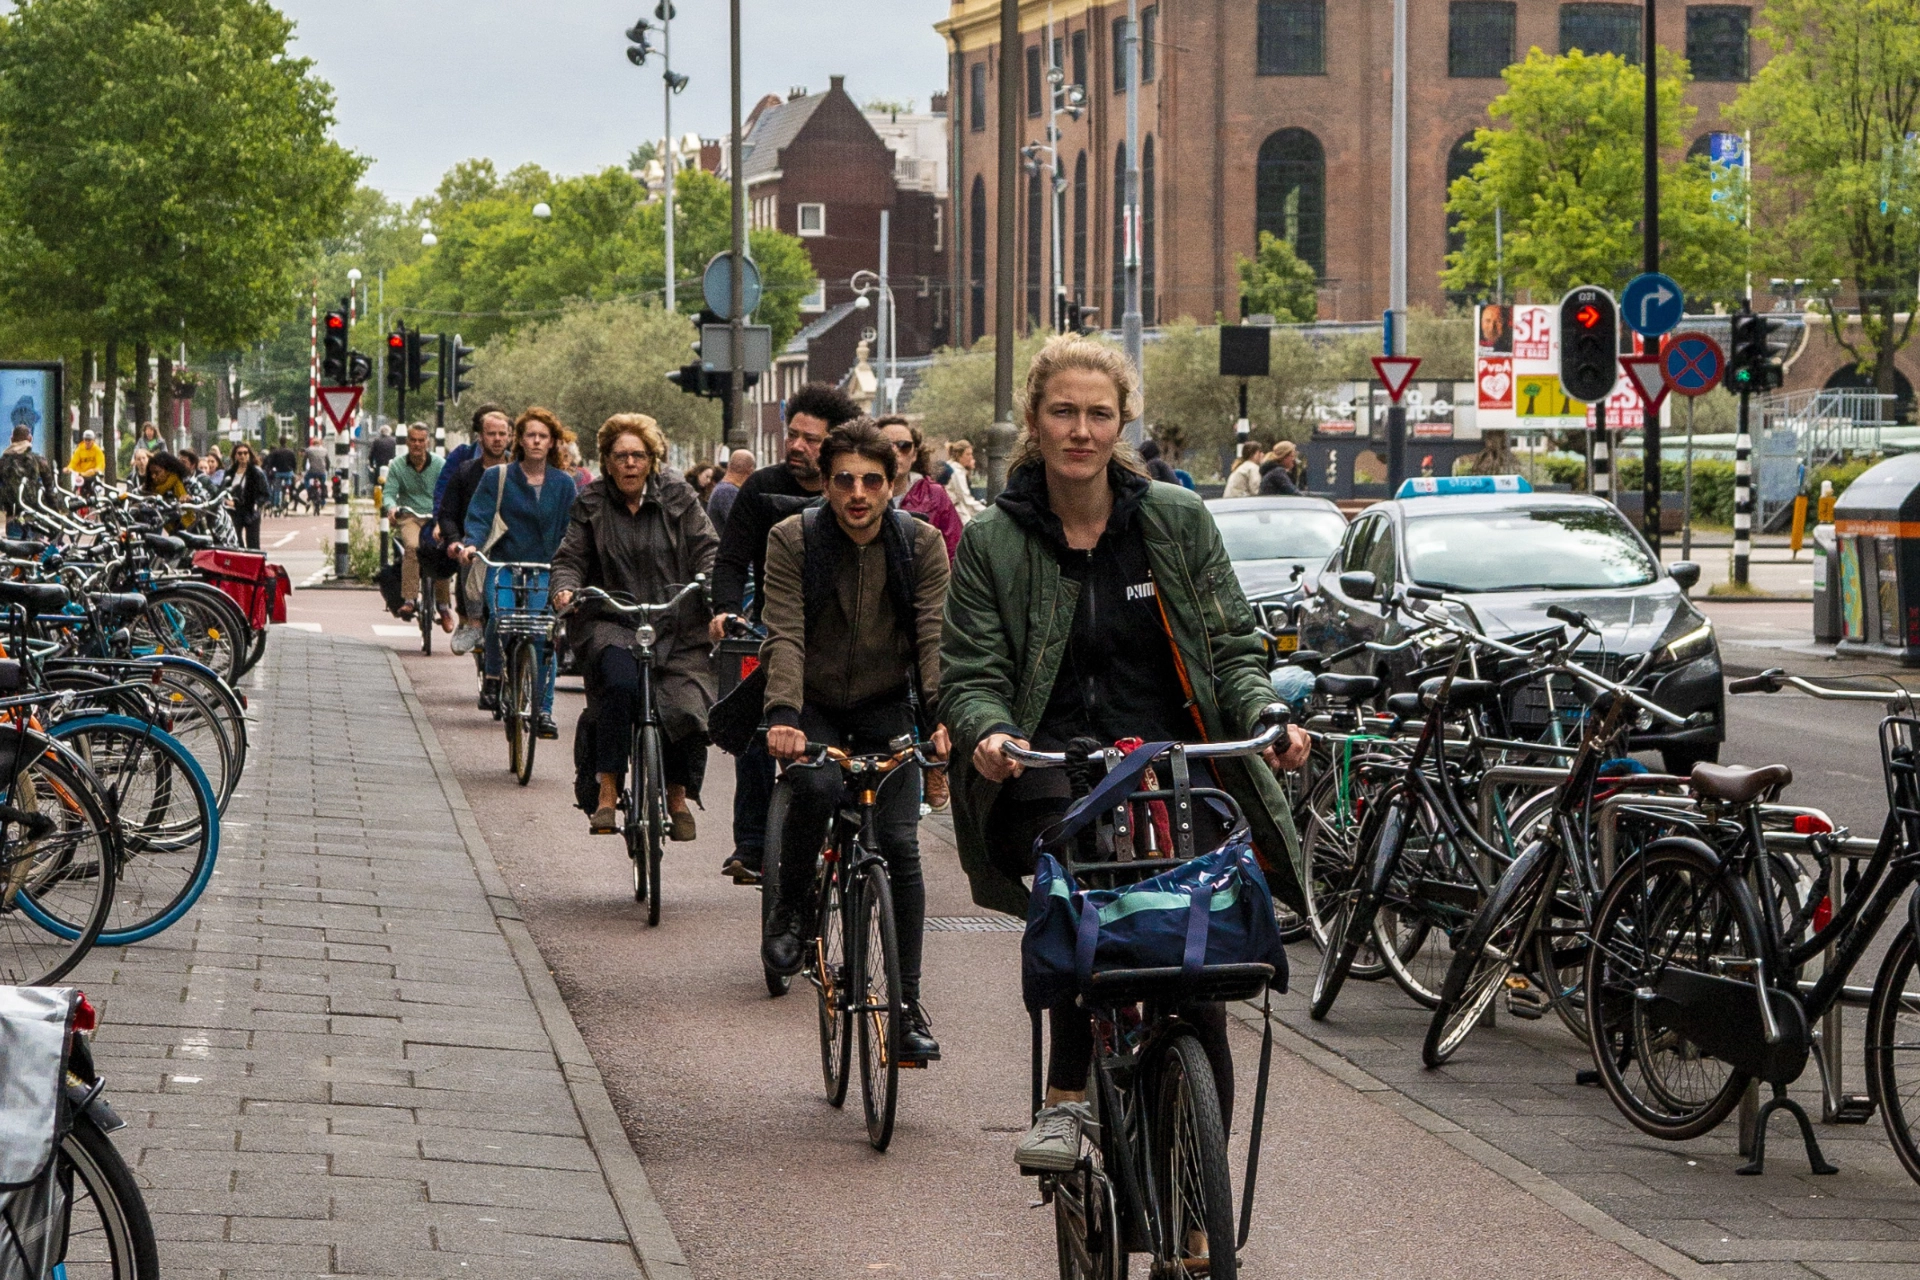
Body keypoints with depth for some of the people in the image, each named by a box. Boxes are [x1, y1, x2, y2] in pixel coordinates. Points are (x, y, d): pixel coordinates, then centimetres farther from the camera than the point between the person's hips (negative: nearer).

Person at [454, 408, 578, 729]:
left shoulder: (563, 484, 9)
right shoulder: (497, 477, 3)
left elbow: (572, 533, 10)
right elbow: (479, 517, -2)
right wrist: (471, 543, -22)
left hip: (544, 570, 2)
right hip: (503, 563, -2)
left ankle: (543, 710, 0)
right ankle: (492, 679, -2)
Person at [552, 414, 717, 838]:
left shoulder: (678, 497, 6)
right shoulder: (591, 503, 9)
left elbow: (707, 551, 3)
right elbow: (571, 558, 7)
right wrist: (565, 588, -15)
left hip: (676, 627, 1)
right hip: (610, 622, -1)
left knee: (687, 710, -13)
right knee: (620, 682, -32)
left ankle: (678, 796, 15)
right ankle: (607, 791, -22)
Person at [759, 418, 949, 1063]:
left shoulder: (922, 544, -8)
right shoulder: (793, 539, -12)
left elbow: (934, 637, -15)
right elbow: (784, 635, -20)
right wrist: (782, 715, -36)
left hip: (886, 707, 1)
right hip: (815, 704, -1)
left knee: (900, 845, -10)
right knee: (816, 787, -33)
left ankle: (907, 1003, -2)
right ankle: (789, 908, -6)